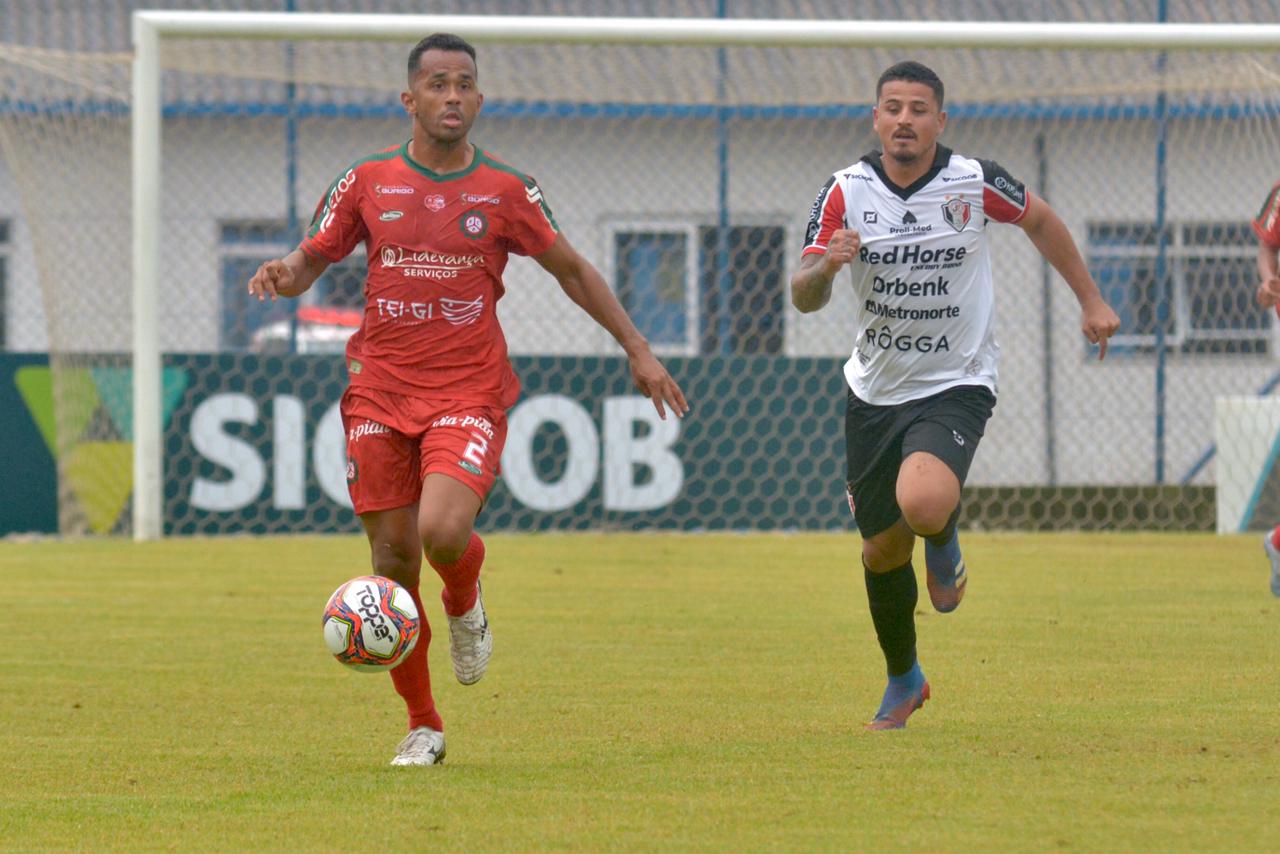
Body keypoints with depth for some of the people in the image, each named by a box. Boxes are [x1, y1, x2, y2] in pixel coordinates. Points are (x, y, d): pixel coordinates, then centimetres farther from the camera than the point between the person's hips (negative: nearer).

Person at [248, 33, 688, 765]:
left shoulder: (506, 191, 2)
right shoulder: (368, 182, 5)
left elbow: (572, 270, 13)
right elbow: (311, 261, 13)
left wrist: (637, 348, 9)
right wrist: (282, 276, -12)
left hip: (469, 396, -2)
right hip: (380, 395, 2)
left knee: (444, 531, -26)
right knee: (393, 559, 1)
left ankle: (466, 603, 12)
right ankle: (423, 726, 17)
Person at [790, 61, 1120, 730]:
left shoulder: (975, 183, -11)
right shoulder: (847, 191, -8)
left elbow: (1040, 221, 10)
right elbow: (803, 298, -10)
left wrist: (1091, 300, 12)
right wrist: (826, 265, -32)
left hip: (955, 387, -3)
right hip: (874, 392, 3)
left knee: (923, 503, -32)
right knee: (881, 552, 10)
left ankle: (944, 542, 7)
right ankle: (903, 682, 36)